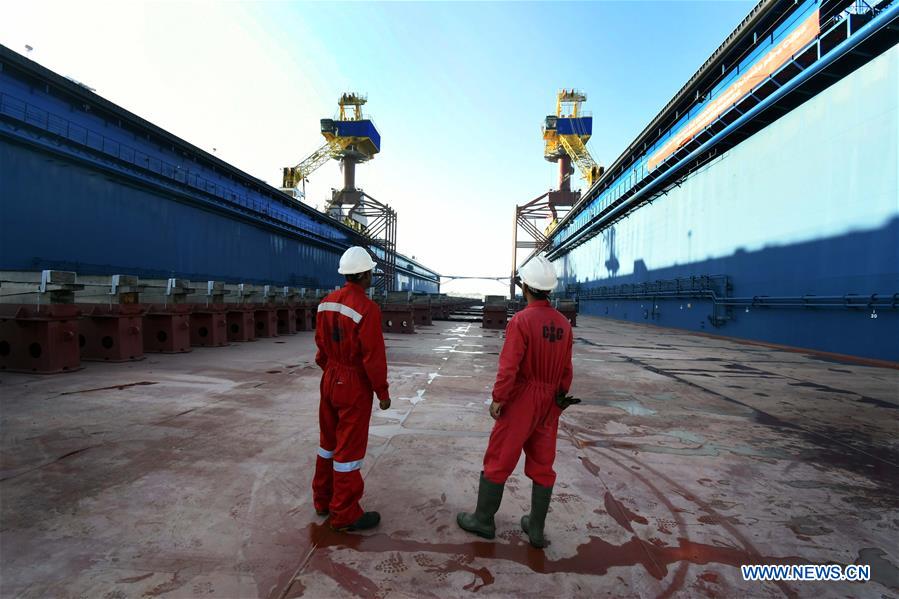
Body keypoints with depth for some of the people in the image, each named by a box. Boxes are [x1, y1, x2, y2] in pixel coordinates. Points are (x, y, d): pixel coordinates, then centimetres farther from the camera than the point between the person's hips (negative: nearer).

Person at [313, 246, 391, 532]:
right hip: (355, 385, -8)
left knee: (329, 441, 21)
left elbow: (321, 344, 10)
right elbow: (374, 356, -20)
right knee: (349, 448, 4)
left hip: (330, 380, 8)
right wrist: (383, 392, -10)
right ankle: (345, 514, 17)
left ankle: (322, 500, 36)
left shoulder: (326, 302, 1)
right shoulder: (367, 308, -22)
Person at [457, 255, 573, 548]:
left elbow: (509, 368, -20)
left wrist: (497, 399, -9)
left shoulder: (521, 321, -19)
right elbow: (566, 370, 6)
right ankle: (536, 528, 24)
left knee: (498, 461, 9)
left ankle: (483, 519, 23)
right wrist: (560, 399, 17)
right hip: (548, 406, 6)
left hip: (520, 403, -6)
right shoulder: (563, 323, 0)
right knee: (542, 465, 14)